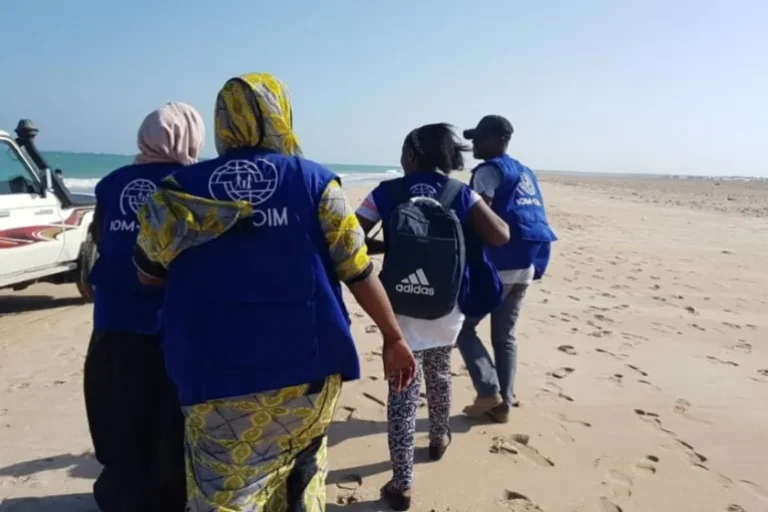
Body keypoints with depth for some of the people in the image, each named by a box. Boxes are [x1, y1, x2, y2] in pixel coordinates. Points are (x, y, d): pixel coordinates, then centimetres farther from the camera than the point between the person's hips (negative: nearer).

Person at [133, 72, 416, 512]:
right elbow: (359, 272, -3)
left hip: (219, 378, -1)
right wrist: (393, 337, 8)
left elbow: (149, 274, 13)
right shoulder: (315, 181, -2)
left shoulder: (179, 191, 1)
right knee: (301, 473, 25)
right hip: (308, 365, 1)